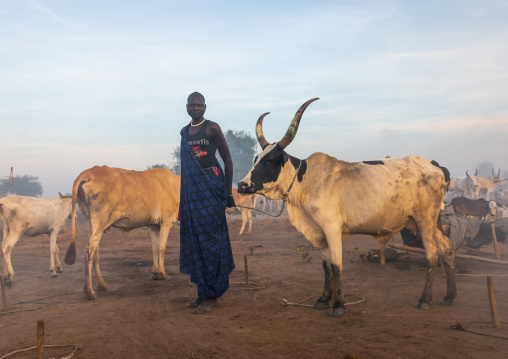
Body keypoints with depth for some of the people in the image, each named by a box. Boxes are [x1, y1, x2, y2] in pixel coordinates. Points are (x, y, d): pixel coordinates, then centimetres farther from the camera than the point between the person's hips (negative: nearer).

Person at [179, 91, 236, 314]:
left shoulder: (212, 128, -3)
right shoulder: (184, 132, 14)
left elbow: (227, 159, -2)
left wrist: (229, 192, -5)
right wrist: (185, 191, 14)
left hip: (211, 188, -6)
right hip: (190, 189, 6)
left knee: (210, 239, -3)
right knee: (194, 240, 7)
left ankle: (212, 295, 5)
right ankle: (202, 291, 19)